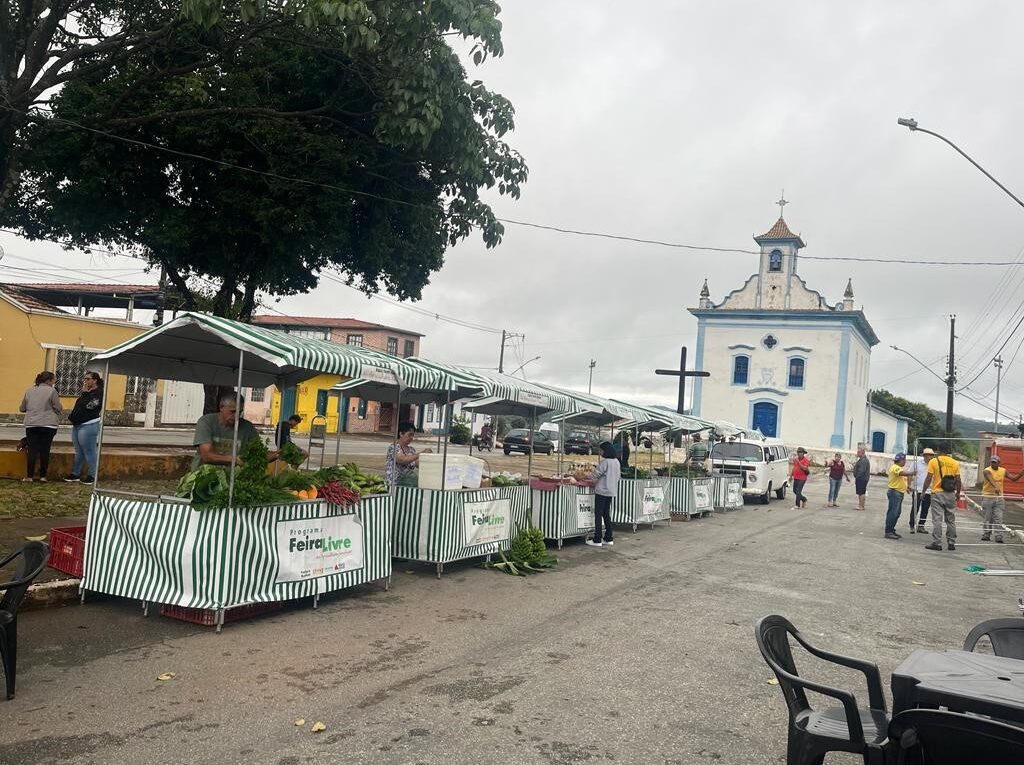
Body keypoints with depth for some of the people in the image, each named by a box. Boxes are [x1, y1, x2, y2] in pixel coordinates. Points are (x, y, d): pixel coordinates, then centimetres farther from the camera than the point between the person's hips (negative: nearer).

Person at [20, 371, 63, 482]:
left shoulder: (29, 391, 10)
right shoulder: (51, 391, -4)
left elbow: (22, 408, 17)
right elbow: (58, 409, -2)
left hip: (31, 425, 3)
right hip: (48, 425, -3)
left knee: (32, 450, 4)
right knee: (45, 450, 3)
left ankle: (29, 476, 3)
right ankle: (43, 476, 5)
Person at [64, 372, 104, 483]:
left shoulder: (99, 393, -8)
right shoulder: (86, 392, 21)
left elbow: (89, 406, -20)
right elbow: (78, 407, 26)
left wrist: (85, 393, -11)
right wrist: (72, 417, 14)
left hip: (88, 426, -10)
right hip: (77, 426, 10)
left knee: (89, 451, -6)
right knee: (78, 452, 13)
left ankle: (91, 475, -1)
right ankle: (75, 474, 19)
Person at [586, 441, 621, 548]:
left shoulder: (605, 462, -17)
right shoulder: (617, 462, 8)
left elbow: (596, 475, -13)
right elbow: (618, 476, 15)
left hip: (602, 492, -8)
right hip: (612, 492, 8)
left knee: (598, 515, -2)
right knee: (606, 515, 15)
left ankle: (597, 540, 0)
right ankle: (608, 539, 17)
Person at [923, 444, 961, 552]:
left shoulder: (934, 461, -5)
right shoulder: (955, 463, 4)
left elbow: (929, 478, -8)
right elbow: (958, 480, 5)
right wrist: (958, 493, 17)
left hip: (937, 493, -3)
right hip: (951, 494, 3)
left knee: (937, 520, -2)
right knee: (951, 520, 11)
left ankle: (936, 543, -4)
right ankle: (951, 543, 15)